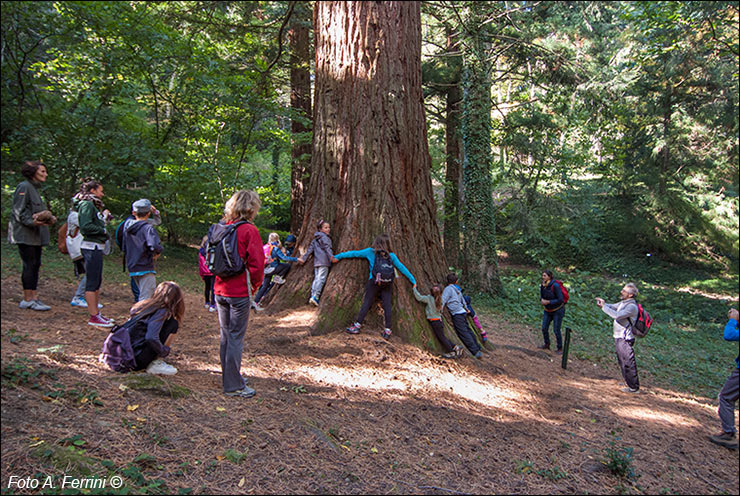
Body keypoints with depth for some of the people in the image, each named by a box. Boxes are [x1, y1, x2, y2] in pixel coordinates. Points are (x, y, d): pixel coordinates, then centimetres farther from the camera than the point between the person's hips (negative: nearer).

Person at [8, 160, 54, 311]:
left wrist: (48, 219, 7)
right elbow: (19, 212, -15)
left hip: (35, 234, 9)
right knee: (29, 266, -7)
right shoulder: (24, 187, -10)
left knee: (36, 265, 8)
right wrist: (32, 221, -27)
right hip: (24, 234, -9)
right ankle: (28, 300, -1)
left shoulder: (35, 188, 19)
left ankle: (33, 297, 12)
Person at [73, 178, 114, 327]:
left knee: (97, 281, 15)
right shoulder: (87, 204, -11)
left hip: (97, 247, 10)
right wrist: (103, 230, -12)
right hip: (91, 246, -10)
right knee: (92, 282, -6)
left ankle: (96, 313, 23)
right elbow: (86, 227, -21)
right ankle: (93, 316, -1)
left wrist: (104, 217, 7)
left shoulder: (93, 205, 19)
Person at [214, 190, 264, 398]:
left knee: (225, 335, 16)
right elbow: (256, 263, -15)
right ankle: (233, 385, 6)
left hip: (220, 290, 7)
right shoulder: (249, 230, -13)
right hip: (239, 292, -6)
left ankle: (229, 378, 28)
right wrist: (255, 285, 0)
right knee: (236, 337, 0)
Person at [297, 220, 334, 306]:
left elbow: (310, 249, 20)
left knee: (316, 279, 8)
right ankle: (315, 296, -19)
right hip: (324, 261, -8)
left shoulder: (315, 238, 21)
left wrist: (303, 258, 21)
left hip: (316, 262, 8)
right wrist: (332, 257, -25)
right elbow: (327, 248, -15)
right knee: (321, 279, -11)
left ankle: (312, 296, 4)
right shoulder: (324, 237, -3)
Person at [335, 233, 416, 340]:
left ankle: (357, 326, -4)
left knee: (366, 303, 0)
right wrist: (412, 280, 28)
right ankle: (387, 330, 0)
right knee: (387, 305, 2)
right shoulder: (391, 255, 14)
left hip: (374, 282, -2)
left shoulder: (371, 251, 10)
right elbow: (401, 267, 19)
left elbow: (355, 253, 15)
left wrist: (338, 256, 23)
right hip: (388, 283, 2)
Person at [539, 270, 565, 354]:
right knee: (544, 328, 4)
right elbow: (542, 297, 6)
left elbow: (560, 300, -28)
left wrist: (548, 302, -27)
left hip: (558, 310, -6)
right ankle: (547, 345, 26)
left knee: (556, 330, -5)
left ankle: (560, 348, 14)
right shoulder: (542, 286, -7)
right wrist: (542, 301, -18)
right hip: (548, 310, 6)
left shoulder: (555, 286, -27)